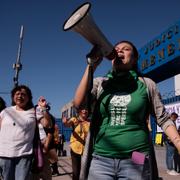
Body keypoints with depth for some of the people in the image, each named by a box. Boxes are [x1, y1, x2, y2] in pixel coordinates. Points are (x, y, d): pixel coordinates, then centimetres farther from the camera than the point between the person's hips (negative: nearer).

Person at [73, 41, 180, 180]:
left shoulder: (146, 84, 2)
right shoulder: (99, 83, 5)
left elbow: (163, 119, 5)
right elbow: (78, 103, -10)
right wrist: (91, 66, -11)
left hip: (135, 162, 0)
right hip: (101, 160, 1)